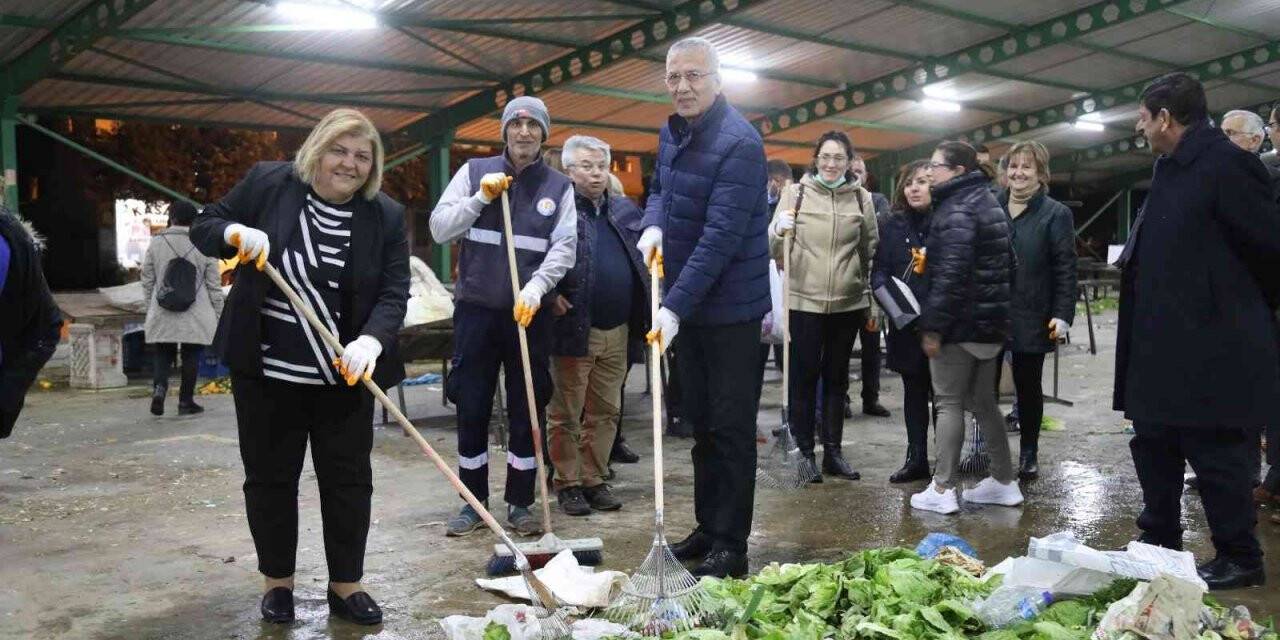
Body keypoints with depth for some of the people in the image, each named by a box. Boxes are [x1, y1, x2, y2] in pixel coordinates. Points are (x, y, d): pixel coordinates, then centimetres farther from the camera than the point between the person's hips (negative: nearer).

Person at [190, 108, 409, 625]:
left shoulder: (387, 216, -3)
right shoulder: (267, 183, -4)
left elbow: (394, 292, -7)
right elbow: (203, 226, 6)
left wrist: (371, 340, -27)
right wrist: (236, 232, -18)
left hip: (344, 374, 1)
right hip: (267, 370, 0)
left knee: (348, 479, 6)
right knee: (269, 476, 10)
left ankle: (346, 585, 20)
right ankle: (277, 581, 27)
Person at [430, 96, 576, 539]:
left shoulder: (559, 187, 6)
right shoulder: (474, 172, 6)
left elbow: (563, 249, -4)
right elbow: (439, 229, 1)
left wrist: (536, 288, -20)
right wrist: (481, 198, -11)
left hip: (530, 313, 0)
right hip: (475, 309, 0)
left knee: (527, 410, 5)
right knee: (471, 409, 5)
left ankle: (520, 502, 17)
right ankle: (474, 501, 18)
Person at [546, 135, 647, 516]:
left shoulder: (626, 210, 13)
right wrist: (549, 295, -17)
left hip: (618, 331, 6)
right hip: (573, 328, -6)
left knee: (606, 412, 12)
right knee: (565, 414, 4)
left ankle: (594, 479, 24)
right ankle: (568, 484, 15)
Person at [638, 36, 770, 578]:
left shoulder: (739, 143, -19)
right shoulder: (672, 133, 8)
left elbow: (721, 237, -25)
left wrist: (674, 306, -29)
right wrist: (653, 225, 0)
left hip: (730, 309, -8)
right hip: (688, 307, 8)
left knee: (731, 428, 0)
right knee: (701, 422, 16)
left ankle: (730, 545, 9)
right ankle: (708, 528, 28)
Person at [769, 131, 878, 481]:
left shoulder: (861, 197, 4)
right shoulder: (796, 193, -2)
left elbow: (871, 248, 13)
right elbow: (773, 249, -2)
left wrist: (872, 298, 12)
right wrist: (779, 232, -25)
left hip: (848, 303, 3)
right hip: (804, 301, -2)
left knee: (836, 378, 12)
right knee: (803, 377, 1)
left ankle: (833, 452, 21)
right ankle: (803, 452, 12)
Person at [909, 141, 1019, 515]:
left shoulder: (957, 209, -15)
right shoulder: (989, 203, 17)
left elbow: (951, 274, -23)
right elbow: (1007, 263, 21)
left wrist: (933, 326, -21)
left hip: (960, 325, -9)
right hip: (991, 321, 9)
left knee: (949, 403, -2)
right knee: (983, 402, 16)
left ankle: (942, 490, 2)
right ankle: (1004, 482, 22)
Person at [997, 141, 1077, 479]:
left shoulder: (1055, 214, -2)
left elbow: (1065, 270, -6)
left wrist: (1063, 315, -14)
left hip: (1031, 320, -3)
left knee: (1028, 386, 9)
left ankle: (1028, 453, 21)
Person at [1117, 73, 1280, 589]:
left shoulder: (1227, 165, -15)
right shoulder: (1171, 170, 13)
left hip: (1212, 348, -9)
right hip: (1164, 348, 9)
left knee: (1215, 453, 2)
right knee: (1154, 446, 17)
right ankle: (1159, 542, 31)